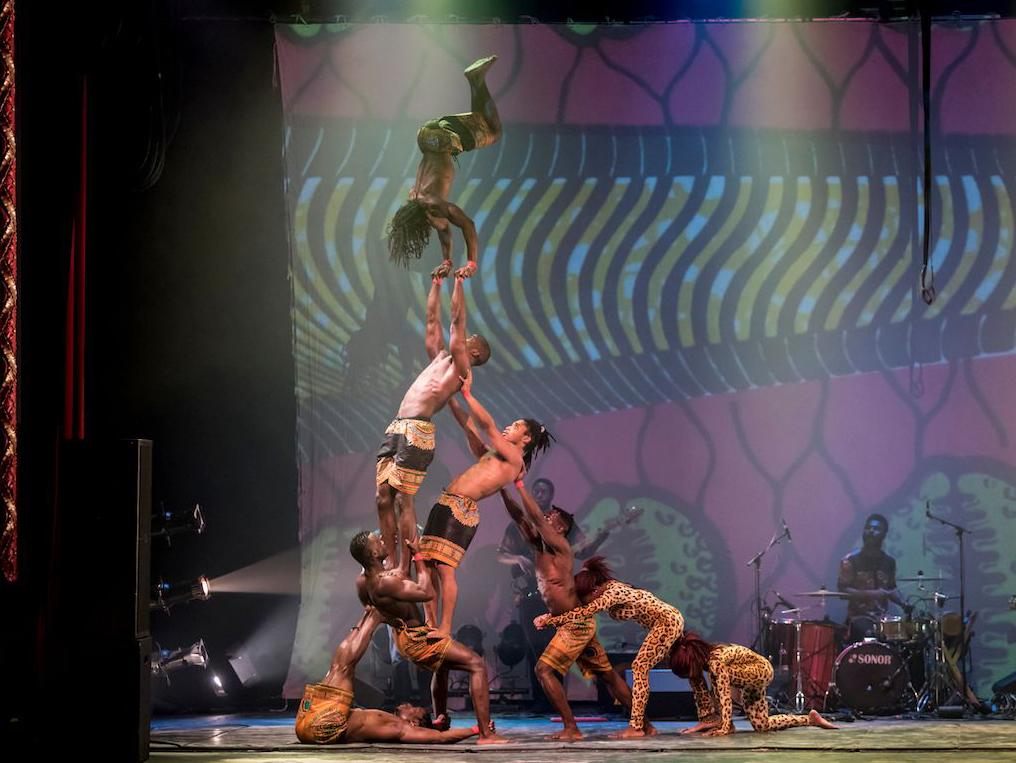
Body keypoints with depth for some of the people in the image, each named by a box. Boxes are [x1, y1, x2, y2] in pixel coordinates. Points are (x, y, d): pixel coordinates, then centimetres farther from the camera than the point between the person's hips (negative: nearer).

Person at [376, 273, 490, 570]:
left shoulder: (460, 367, 5)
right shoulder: (439, 357, 27)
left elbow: (457, 321, 1)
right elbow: (432, 322, 35)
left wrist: (459, 284, 6)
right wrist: (436, 286, 36)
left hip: (417, 431, -8)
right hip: (396, 430, 8)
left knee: (403, 499, -13)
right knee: (384, 498, 1)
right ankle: (393, 564, 4)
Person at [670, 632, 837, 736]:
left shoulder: (715, 661, -34)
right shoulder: (701, 658, -8)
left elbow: (725, 696, -37)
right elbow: (698, 688, 1)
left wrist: (725, 728, -39)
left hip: (762, 671, -10)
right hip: (752, 676, 10)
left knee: (719, 679, -31)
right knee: (762, 725, 8)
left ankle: (723, 724, -16)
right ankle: (811, 719, 17)